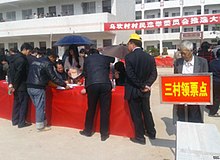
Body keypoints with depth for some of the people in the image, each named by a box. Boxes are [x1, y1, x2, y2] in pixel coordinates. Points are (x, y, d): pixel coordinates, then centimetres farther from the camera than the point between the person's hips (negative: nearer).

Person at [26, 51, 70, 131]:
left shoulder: (35, 61, 19)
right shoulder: (47, 63, -7)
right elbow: (54, 77, -9)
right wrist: (64, 85, -2)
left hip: (29, 86, 8)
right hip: (38, 88, -8)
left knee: (38, 106, 15)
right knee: (40, 107, 1)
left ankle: (43, 122, 24)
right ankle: (40, 126, 9)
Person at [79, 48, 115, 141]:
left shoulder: (87, 59, 20)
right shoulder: (104, 57, 19)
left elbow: (85, 73, 23)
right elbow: (113, 59, 37)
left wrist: (86, 87, 35)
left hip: (92, 85, 0)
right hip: (105, 84, 0)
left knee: (91, 109, 14)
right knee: (105, 110, 6)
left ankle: (88, 131, 28)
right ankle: (104, 134, 13)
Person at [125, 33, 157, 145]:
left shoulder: (129, 57, -15)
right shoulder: (150, 57, 0)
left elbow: (131, 75, -19)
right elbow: (154, 74, -3)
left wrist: (141, 86, -11)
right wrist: (147, 85, -9)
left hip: (133, 91, -5)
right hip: (145, 91, 5)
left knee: (136, 114, 7)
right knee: (146, 111, 21)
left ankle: (140, 137, 17)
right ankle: (151, 133, 34)